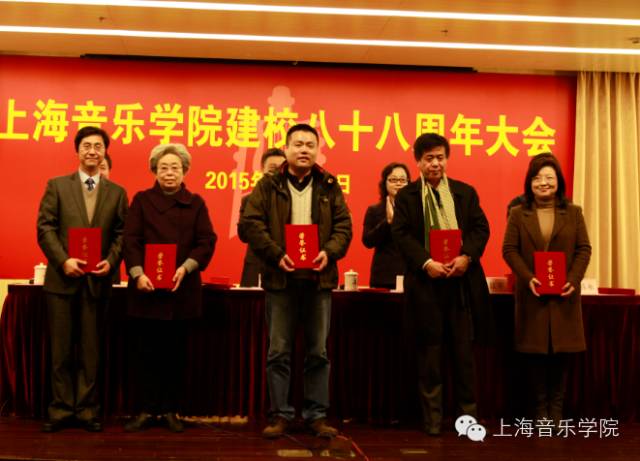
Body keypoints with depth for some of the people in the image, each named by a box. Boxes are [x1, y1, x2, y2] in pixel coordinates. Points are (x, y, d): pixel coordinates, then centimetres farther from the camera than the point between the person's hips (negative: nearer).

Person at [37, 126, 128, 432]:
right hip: (62, 278, -1)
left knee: (90, 349, 7)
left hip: (97, 280, 1)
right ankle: (61, 409, 14)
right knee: (61, 349, 5)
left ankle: (87, 409, 15)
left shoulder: (117, 192, 9)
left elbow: (121, 234, 5)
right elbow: (45, 228, -1)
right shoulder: (57, 186, 6)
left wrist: (111, 261, -12)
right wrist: (64, 261, -14)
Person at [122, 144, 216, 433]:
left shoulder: (195, 203, 9)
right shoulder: (142, 200, 7)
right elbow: (131, 240, -1)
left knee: (175, 351, 6)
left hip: (182, 289, 1)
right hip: (146, 287, 0)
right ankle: (148, 409, 12)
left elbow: (206, 242, 0)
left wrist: (185, 268, -15)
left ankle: (170, 409, 16)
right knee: (146, 350, 2)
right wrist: (138, 273, -15)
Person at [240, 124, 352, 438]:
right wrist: (276, 254, -16)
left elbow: (343, 225, 5)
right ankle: (280, 415, 15)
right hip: (281, 277, -1)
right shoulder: (268, 185, 3)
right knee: (279, 351, 4)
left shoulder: (329, 185, 9)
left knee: (318, 351, 7)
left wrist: (329, 252, -13)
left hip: (318, 278, 2)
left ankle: (316, 415, 18)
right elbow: (251, 223, -4)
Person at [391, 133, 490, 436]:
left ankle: (468, 414, 15)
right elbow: (401, 234, -3)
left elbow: (481, 228, 5)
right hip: (425, 281, -1)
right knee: (429, 350, 5)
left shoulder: (465, 192, 11)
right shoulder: (406, 196, 6)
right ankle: (432, 417, 13)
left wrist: (466, 256, -13)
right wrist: (425, 262, -17)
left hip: (461, 280, 1)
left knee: (463, 349, 6)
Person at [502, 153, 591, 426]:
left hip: (564, 293, 1)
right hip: (532, 294, 0)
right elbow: (509, 250, -1)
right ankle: (541, 407, 14)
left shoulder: (573, 212, 7)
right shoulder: (518, 214, 5)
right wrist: (528, 277, -16)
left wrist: (573, 279, -12)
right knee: (535, 351, 2)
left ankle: (556, 408, 13)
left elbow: (584, 249, 3)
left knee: (561, 351, 3)